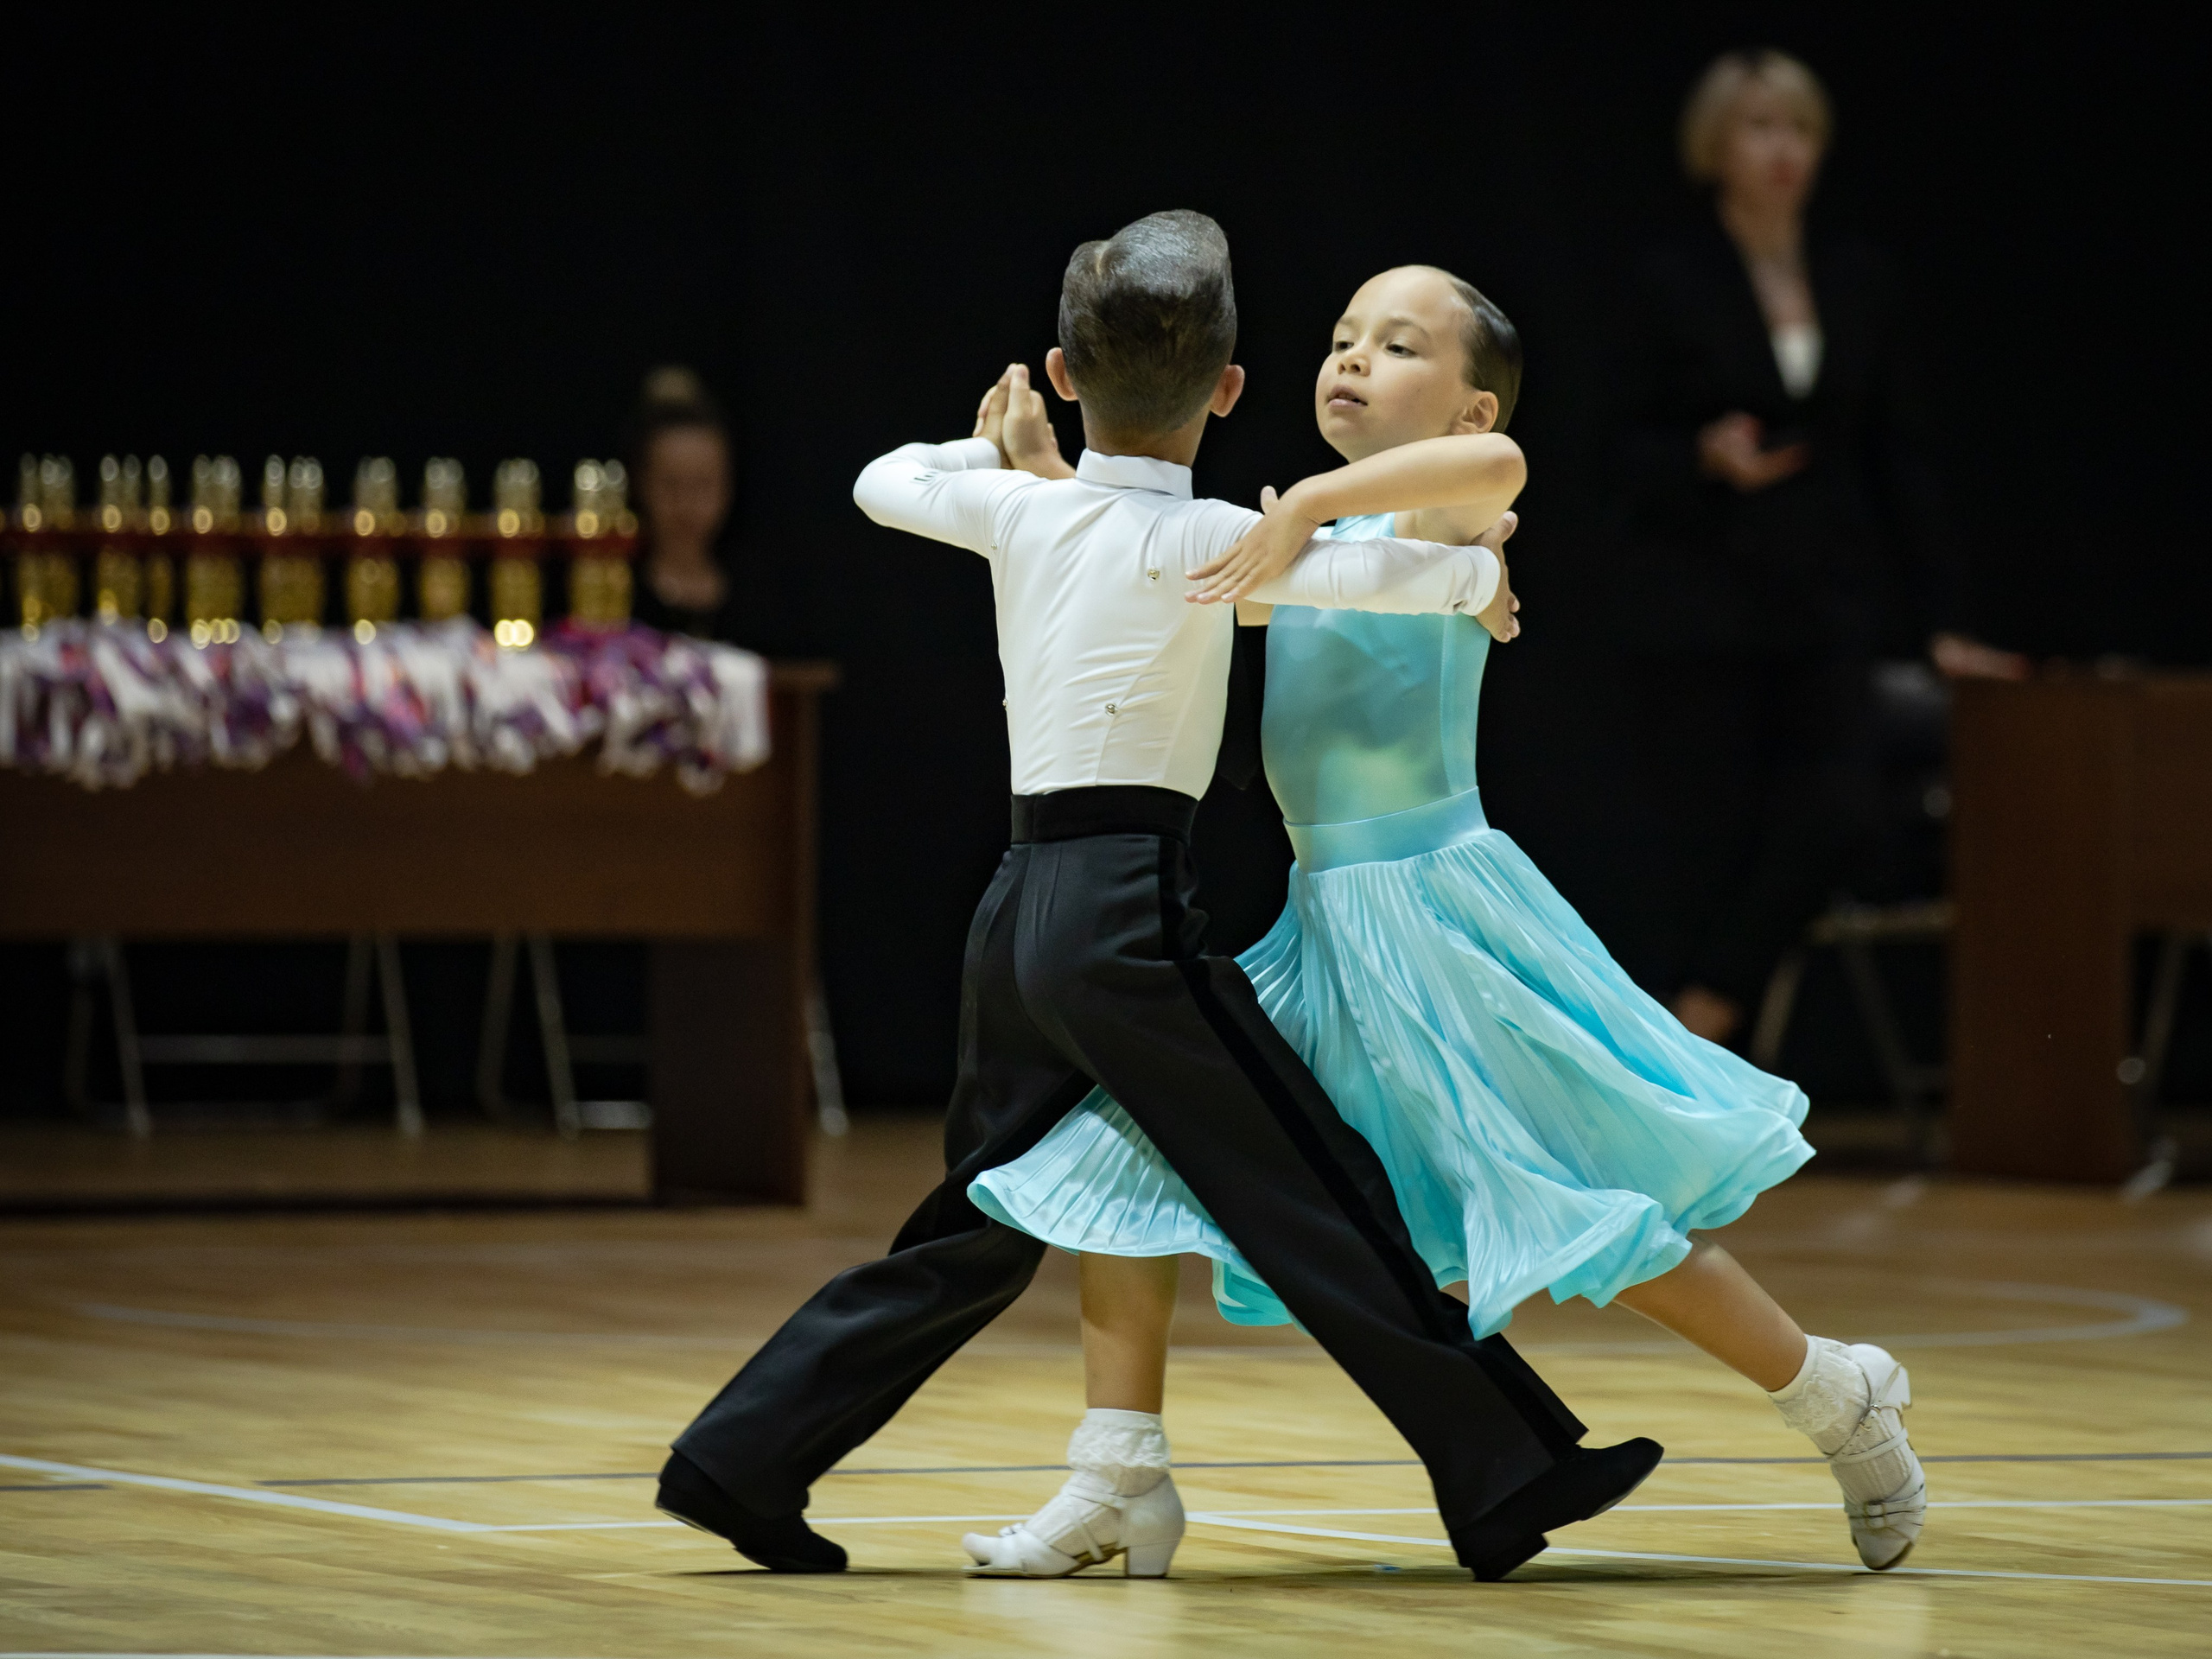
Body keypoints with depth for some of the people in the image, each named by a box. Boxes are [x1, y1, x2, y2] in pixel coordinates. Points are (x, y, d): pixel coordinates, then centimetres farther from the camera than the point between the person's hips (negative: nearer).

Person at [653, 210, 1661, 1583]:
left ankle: (745, 1457, 13)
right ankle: (1506, 1479, -4)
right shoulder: (1191, 541, -8)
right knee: (1321, 1199, -5)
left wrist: (995, 445, 44)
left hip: (1021, 906, 7)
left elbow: (886, 483, 27)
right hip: (1128, 905, -7)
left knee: (978, 1235, 15)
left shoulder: (1021, 509, 9)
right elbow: (1370, 571, -18)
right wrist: (1477, 576, 3)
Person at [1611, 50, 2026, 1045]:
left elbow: (1897, 458, 9)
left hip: (1821, 606, 4)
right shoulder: (1675, 283, -5)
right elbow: (1634, 450, -2)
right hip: (1697, 610, -4)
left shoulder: (1856, 281, 6)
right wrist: (1709, 458, -25)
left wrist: (1937, 627, 6)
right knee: (1705, 844, -3)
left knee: (1833, 819, -15)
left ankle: (1705, 1012, 1)